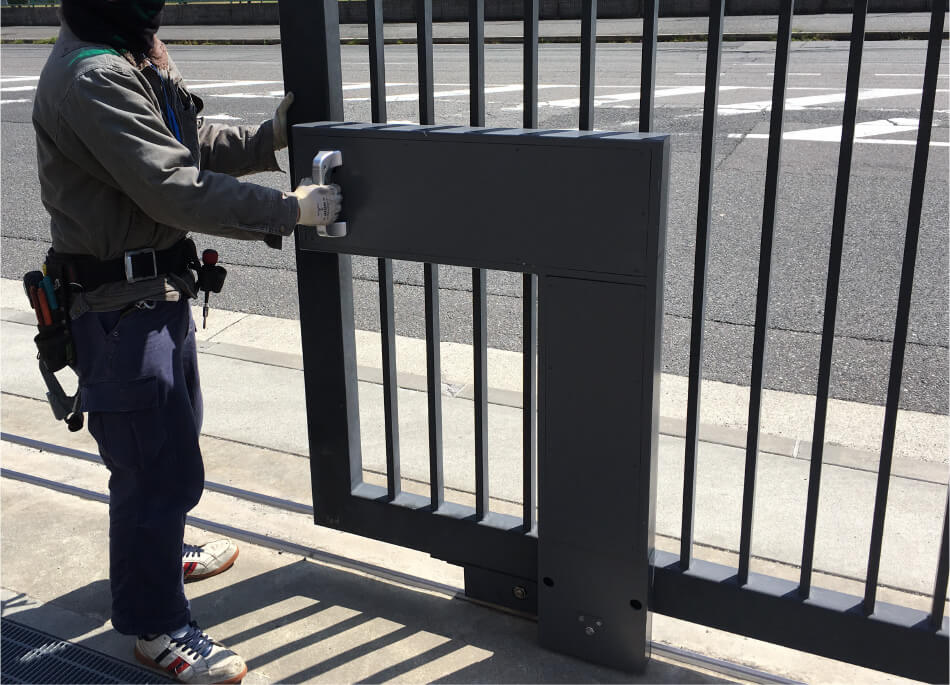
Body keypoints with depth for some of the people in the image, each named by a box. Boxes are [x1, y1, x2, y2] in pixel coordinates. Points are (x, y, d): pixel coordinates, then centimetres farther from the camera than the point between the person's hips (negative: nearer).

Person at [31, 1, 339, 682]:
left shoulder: (131, 57, 10)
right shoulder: (92, 77, -24)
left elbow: (189, 144, 14)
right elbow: (174, 187, -29)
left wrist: (268, 137, -1)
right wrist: (288, 209, -25)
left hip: (159, 286, 11)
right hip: (119, 301, -11)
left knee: (174, 430, 26)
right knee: (161, 466, -1)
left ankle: (159, 553, 49)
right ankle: (155, 624, 18)